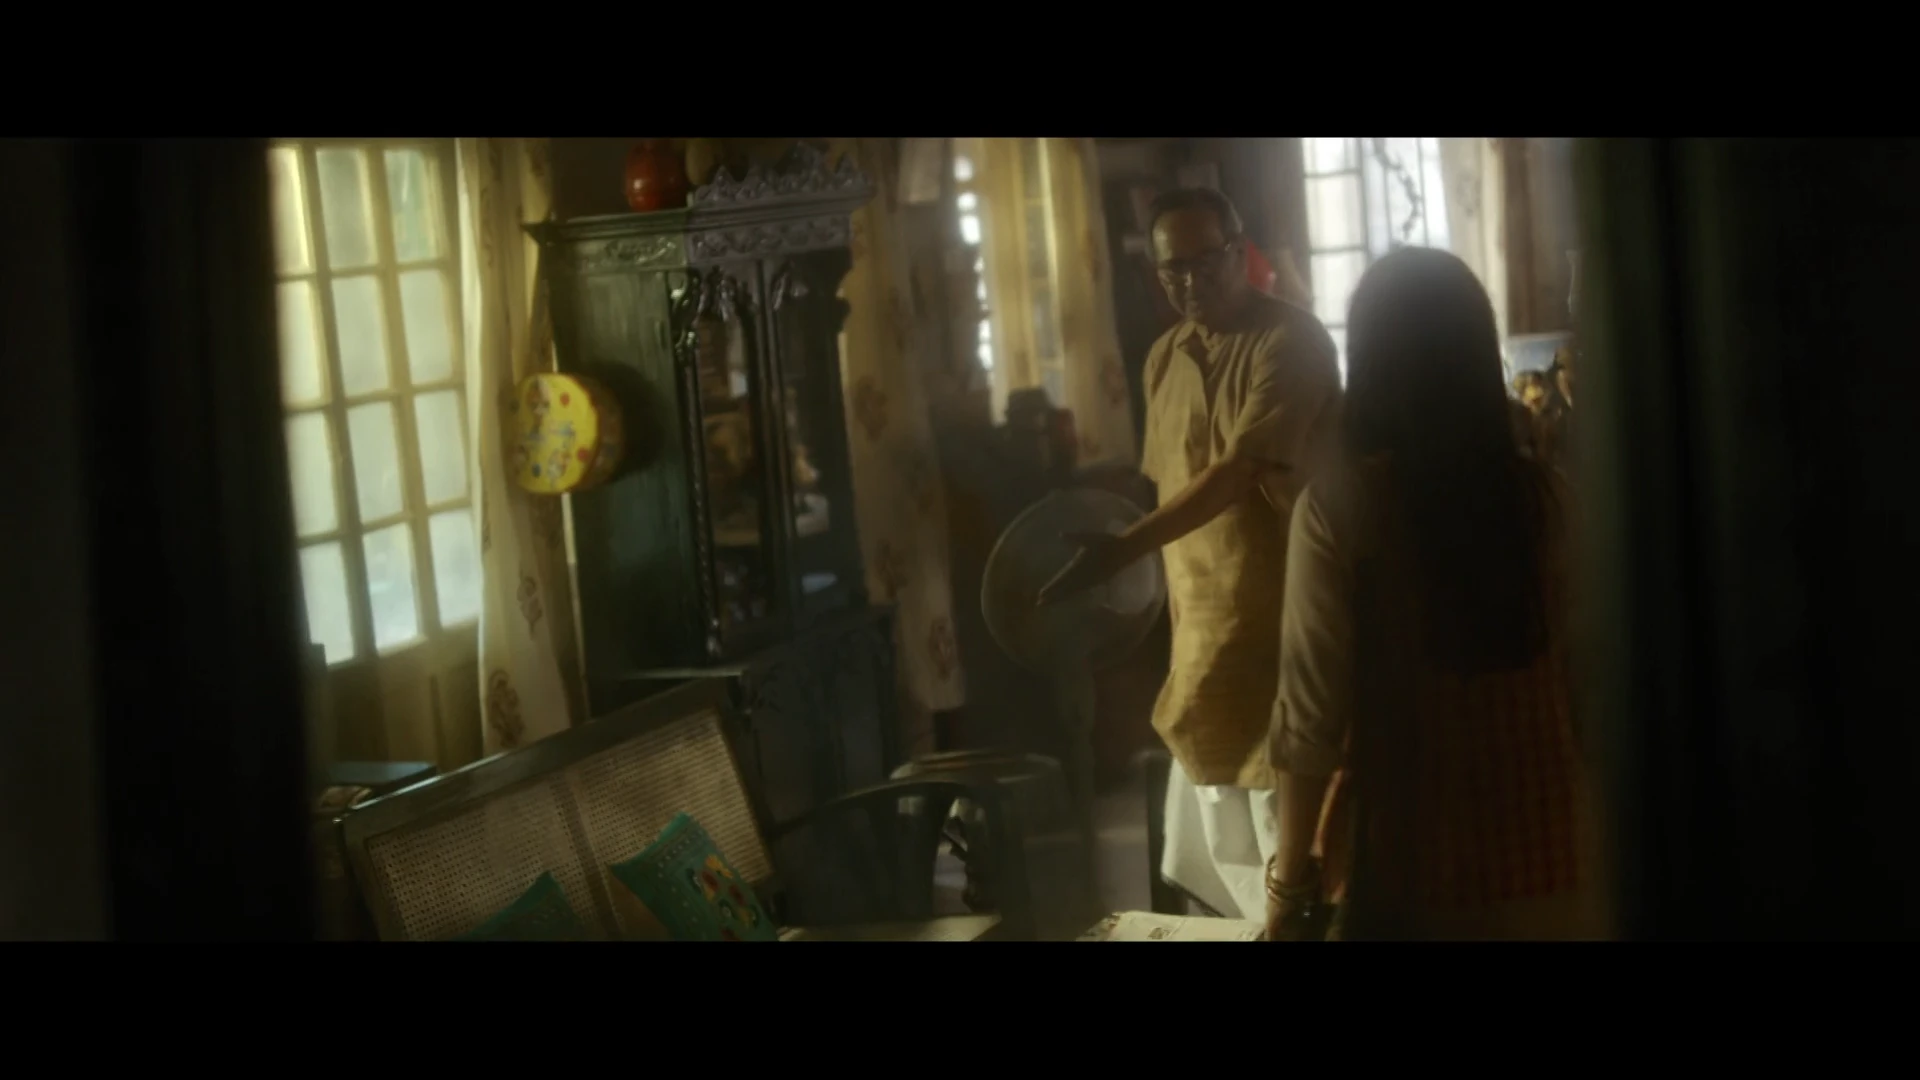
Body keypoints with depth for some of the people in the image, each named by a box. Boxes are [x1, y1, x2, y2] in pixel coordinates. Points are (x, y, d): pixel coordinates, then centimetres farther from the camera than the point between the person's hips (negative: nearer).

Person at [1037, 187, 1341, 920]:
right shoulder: (1165, 358, 12)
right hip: (1202, 627, 7)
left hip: (1281, 622, -7)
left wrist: (1122, 551, -30)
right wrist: (1175, 619, 10)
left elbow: (1239, 472, -22)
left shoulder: (1291, 341, -12)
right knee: (1215, 848, 10)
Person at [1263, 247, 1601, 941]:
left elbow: (1313, 708, -11)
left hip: (1409, 863, -3)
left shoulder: (1339, 506, -12)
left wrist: (1290, 875, -3)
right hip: (1546, 855, 3)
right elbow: (1589, 674, 4)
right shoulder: (1544, 493, -3)